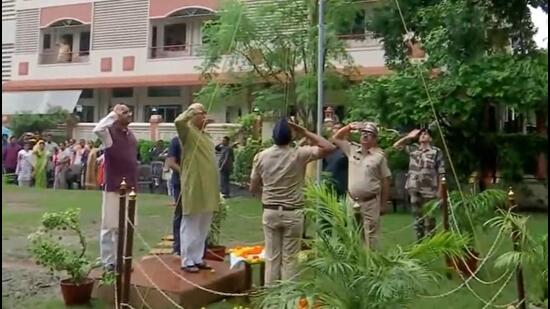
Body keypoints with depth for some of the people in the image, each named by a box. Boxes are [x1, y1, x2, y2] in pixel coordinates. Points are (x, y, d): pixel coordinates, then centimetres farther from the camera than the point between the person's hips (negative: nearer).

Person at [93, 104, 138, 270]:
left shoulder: (130, 134, 12)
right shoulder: (110, 132, -9)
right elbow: (97, 129, -34)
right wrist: (113, 114, -21)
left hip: (130, 188, 7)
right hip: (114, 188, -7)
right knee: (110, 226, 1)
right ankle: (108, 261, 9)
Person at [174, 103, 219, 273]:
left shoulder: (205, 135, 18)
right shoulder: (188, 131, -6)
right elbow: (178, 121, -31)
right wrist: (192, 111, -18)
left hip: (207, 188, 8)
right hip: (194, 186, -8)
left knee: (203, 227, 14)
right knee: (191, 226, 0)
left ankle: (197, 258, 24)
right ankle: (187, 261, 9)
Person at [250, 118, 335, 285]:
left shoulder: (261, 156, -2)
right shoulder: (299, 154, -11)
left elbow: (253, 188, 5)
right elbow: (329, 147, -7)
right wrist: (305, 132, -4)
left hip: (270, 212, 3)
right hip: (292, 213, -2)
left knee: (272, 257, 10)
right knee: (289, 259, 5)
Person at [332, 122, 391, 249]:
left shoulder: (379, 155, -5)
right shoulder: (352, 149, 6)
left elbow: (385, 181, -3)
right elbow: (335, 138, 12)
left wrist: (383, 203, -4)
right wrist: (349, 127, -3)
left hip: (370, 202, -4)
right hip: (352, 201, 4)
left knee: (370, 235, 0)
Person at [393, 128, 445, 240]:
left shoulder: (436, 151, 1)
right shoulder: (413, 149, 11)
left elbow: (441, 172, -2)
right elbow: (396, 146, 12)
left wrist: (440, 189, -6)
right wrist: (409, 136, 7)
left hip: (429, 190, -3)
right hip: (415, 189, 3)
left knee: (429, 217, 3)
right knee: (417, 216, 9)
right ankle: (419, 240, 17)